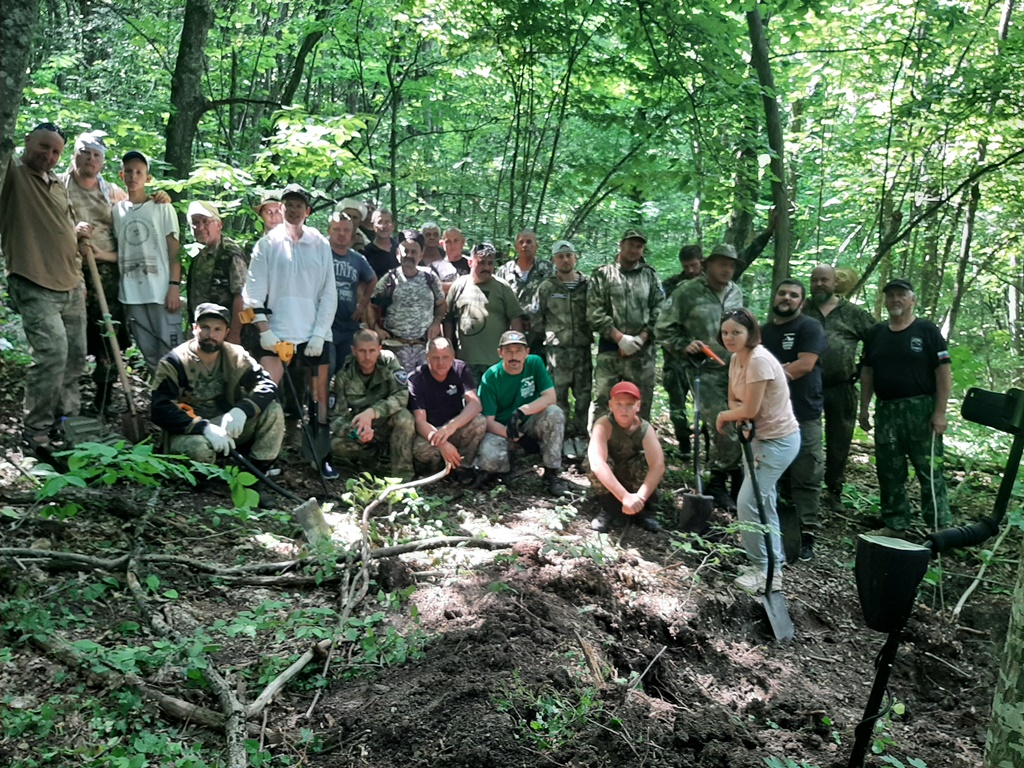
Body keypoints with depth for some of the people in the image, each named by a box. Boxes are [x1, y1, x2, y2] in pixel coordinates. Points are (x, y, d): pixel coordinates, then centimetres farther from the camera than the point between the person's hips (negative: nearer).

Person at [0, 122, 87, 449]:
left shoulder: (59, 185, 17)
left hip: (71, 288, 7)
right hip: (35, 288, -7)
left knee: (75, 356, 10)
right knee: (53, 353, -16)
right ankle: (36, 430, -2)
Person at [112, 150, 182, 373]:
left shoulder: (162, 208, 3)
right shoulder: (117, 210, 13)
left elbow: (174, 249, -2)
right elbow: (119, 252, 17)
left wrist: (175, 286, -10)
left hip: (162, 290, -4)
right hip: (132, 293, 4)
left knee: (170, 350, -5)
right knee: (148, 352, 8)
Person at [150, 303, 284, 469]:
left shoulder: (235, 356, -3)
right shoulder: (173, 362, -13)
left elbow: (267, 385, -11)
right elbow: (160, 411, -20)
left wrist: (241, 410, -31)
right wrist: (205, 428, -34)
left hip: (227, 425, 4)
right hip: (189, 432, -4)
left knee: (272, 410, -17)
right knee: (199, 448, -39)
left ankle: (259, 469, -8)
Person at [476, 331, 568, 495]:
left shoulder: (535, 363, -8)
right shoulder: (490, 378, -14)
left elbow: (550, 397, -17)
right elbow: (488, 421, -15)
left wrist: (522, 411, -32)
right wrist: (518, 438, -26)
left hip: (529, 425, 2)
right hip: (501, 430, -2)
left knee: (554, 412, -28)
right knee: (489, 458, -34)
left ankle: (552, 473, -15)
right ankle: (505, 465, 6)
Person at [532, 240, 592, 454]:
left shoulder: (588, 285, 6)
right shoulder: (546, 288, 3)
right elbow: (536, 322, 5)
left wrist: (590, 336, 4)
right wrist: (547, 337, 4)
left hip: (583, 349, 2)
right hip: (557, 350, -1)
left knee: (584, 395, 5)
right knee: (559, 396, -1)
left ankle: (580, 436, 17)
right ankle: (564, 438, 7)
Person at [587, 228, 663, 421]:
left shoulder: (650, 276, 12)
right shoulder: (603, 274, 5)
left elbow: (659, 310, 6)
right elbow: (594, 313, -3)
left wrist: (641, 338, -7)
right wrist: (620, 338, -11)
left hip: (643, 351, 2)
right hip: (610, 348, -2)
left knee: (641, 405, 6)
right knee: (603, 401, -3)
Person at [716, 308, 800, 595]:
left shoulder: (759, 360, -25)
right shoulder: (736, 358, 4)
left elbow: (750, 410, -23)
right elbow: (733, 399, 11)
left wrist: (723, 417, -5)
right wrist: (737, 414, -12)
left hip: (778, 440, -10)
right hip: (760, 436, 10)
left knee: (748, 502, -10)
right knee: (763, 500, 18)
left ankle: (765, 571, 2)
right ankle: (774, 559, 34)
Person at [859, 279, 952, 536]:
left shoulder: (926, 330, -3)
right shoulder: (877, 333, 12)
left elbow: (943, 372, -7)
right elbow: (867, 372, 15)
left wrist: (940, 413, -14)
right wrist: (864, 409, 10)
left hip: (920, 409, -5)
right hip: (886, 410, 5)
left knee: (930, 471, -4)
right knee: (889, 472, 10)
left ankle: (942, 527, 4)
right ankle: (895, 525, 20)